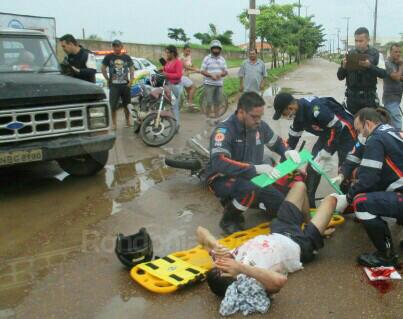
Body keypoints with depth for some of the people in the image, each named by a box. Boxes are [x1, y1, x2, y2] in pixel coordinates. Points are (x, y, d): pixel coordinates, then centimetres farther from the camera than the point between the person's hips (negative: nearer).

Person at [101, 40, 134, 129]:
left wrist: (131, 81, 2)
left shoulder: (127, 57, 9)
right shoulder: (108, 57, 2)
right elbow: (103, 69, 6)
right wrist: (108, 80, -1)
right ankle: (114, 123, 7)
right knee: (113, 106, -3)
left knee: (127, 105, 9)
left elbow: (132, 69, 13)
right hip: (114, 85, -2)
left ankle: (128, 121, 23)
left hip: (125, 85, 2)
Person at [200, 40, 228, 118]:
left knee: (218, 102, 7)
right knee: (209, 102, -3)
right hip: (209, 84, -4)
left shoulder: (222, 59, 11)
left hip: (219, 84, 4)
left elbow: (226, 71, 10)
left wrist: (220, 74, -12)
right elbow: (202, 71, -4)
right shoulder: (207, 58, 0)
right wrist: (211, 75, -18)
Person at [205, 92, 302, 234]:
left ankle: (234, 201, 17)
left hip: (250, 178, 7)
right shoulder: (224, 130, -25)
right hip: (222, 179, -7)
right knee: (250, 189, -37)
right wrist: (255, 168, -44)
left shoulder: (260, 126, -6)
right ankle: (228, 220, -8)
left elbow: (276, 142, 14)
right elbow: (219, 164, -38)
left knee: (280, 204, -4)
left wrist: (287, 152, -10)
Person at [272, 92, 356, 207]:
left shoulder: (315, 109, -34)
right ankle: (307, 202, 13)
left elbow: (337, 128, -29)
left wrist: (326, 153, -22)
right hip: (327, 134, 8)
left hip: (344, 132, -8)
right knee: (312, 167, 4)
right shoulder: (299, 112, -6)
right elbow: (293, 136, 6)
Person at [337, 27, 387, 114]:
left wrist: (370, 66, -24)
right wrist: (343, 66, -18)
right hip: (352, 96, 2)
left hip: (369, 96, -1)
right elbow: (340, 77, 3)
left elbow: (383, 73, -9)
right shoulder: (350, 54, 4)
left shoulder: (375, 53, 0)